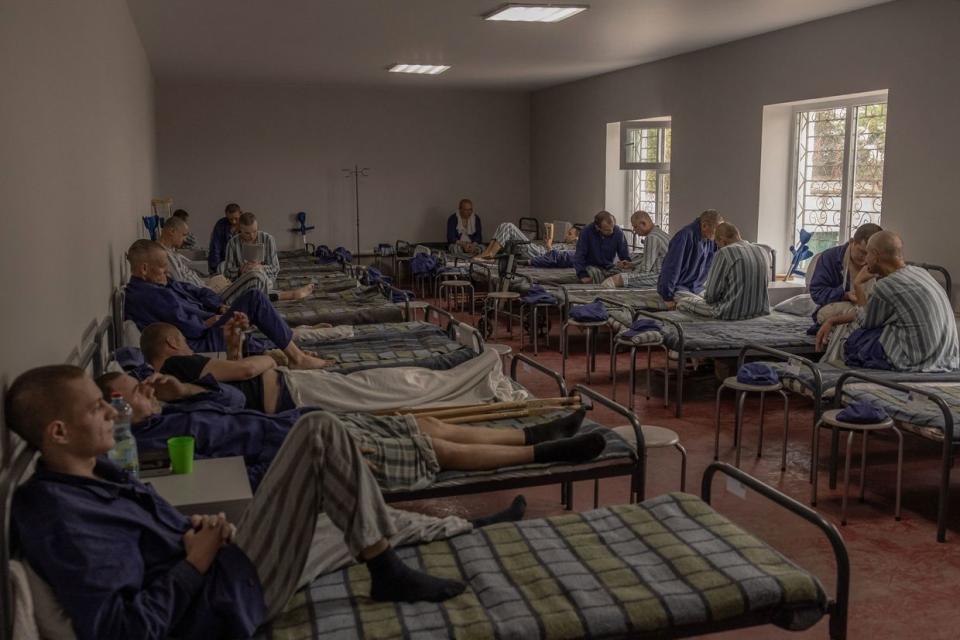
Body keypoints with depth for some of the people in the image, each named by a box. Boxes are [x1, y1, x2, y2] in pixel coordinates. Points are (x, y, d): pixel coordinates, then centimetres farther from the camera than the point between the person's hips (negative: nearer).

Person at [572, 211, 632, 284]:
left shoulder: (618, 232, -11)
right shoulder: (587, 231, -18)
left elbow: (624, 254, 0)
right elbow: (579, 256, -14)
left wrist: (626, 262, -23)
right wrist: (583, 275, -24)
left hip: (609, 266, 3)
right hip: (591, 266, -3)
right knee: (596, 274, -35)